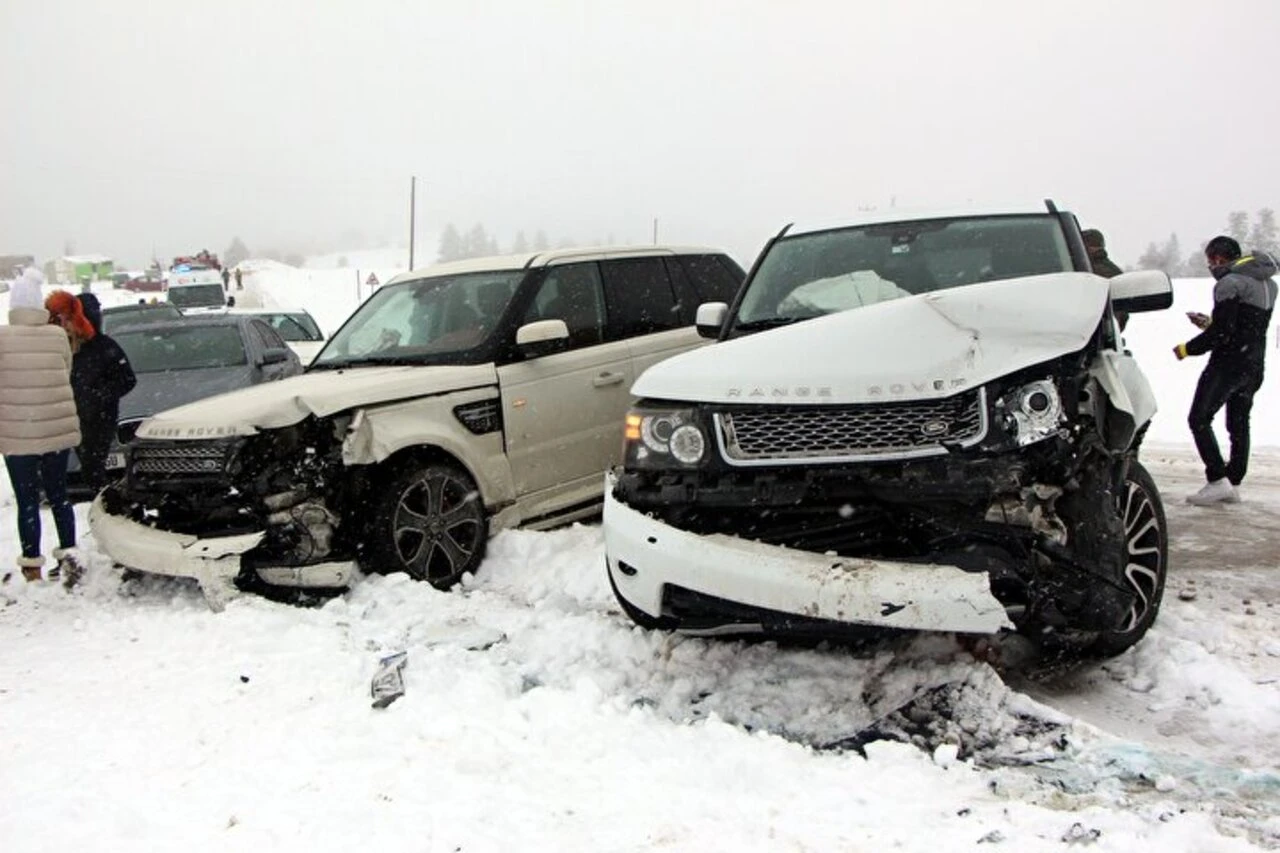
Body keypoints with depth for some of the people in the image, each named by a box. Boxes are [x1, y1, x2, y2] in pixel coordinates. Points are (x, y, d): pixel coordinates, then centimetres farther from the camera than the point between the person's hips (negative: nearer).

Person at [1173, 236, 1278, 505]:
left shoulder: (1230, 283, -14)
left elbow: (1222, 332, -19)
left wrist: (1187, 349, -8)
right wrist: (1208, 322, 23)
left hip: (1228, 363, -9)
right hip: (1254, 365, 9)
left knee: (1199, 419, -7)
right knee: (1239, 424, 14)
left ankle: (1218, 480, -13)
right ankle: (1233, 484, 18)